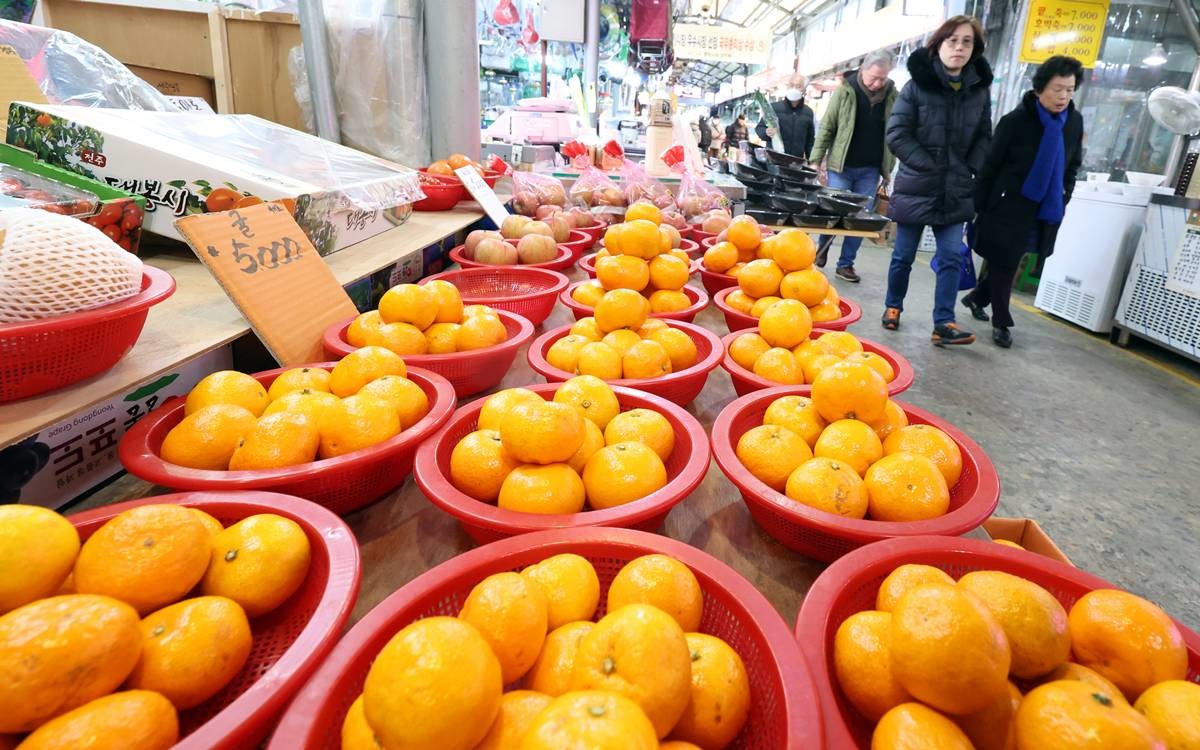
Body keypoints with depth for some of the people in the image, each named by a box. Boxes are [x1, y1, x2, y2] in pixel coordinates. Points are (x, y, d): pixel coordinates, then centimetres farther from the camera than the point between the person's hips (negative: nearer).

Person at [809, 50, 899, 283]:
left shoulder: (892, 95, 2)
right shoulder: (845, 90, -5)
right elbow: (826, 128, -3)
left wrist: (889, 168, 4)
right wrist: (815, 162, -7)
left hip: (870, 170, 3)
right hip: (841, 167, -2)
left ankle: (846, 264, 14)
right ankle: (822, 249, 27)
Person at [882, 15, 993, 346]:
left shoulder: (980, 90, 6)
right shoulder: (916, 86, -5)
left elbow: (983, 138, 13)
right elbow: (897, 135, -10)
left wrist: (970, 170, -3)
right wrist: (930, 167, -14)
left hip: (955, 192, 3)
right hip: (915, 188, -3)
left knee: (951, 257, -2)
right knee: (903, 255, 7)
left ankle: (943, 324, 1)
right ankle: (893, 307, 28)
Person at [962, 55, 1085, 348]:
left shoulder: (1074, 121, 5)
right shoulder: (1015, 120, -10)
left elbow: (1072, 165, 16)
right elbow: (991, 166, -7)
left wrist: (1063, 200, 11)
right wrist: (980, 207, -8)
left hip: (1045, 210, 5)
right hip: (1009, 205, -5)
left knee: (1005, 263, 10)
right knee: (1004, 263, -1)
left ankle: (977, 297, 33)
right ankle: (1001, 322, 10)